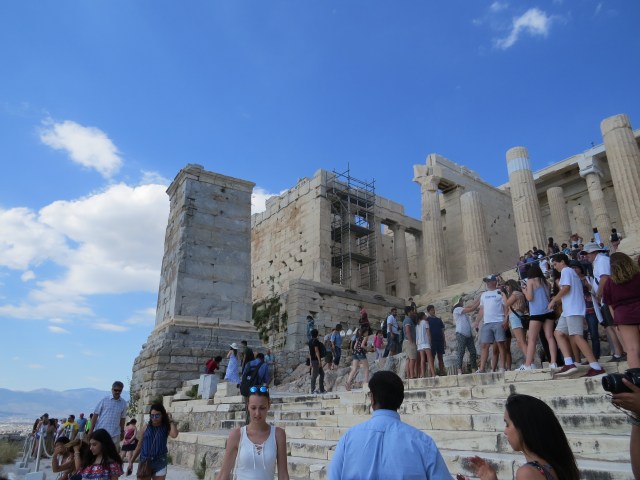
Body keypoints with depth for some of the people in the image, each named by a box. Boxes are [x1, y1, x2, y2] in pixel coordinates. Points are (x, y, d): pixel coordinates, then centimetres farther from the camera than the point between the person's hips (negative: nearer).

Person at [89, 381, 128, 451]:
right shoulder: (104, 400, -3)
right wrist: (91, 429, -4)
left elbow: (122, 418, 10)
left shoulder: (123, 403, 3)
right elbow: (95, 415, -1)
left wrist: (122, 431, 12)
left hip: (115, 434, 2)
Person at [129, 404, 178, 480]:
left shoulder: (166, 427, -1)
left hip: (160, 463, -1)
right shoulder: (146, 427, 1)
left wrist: (171, 421, -12)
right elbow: (139, 446, 8)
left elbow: (174, 435, -23)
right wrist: (131, 462, 6)